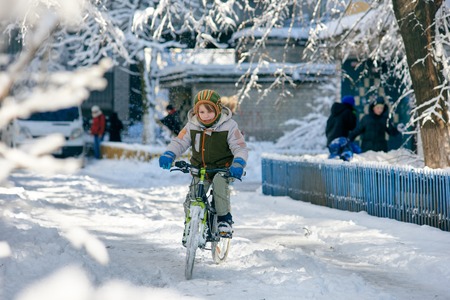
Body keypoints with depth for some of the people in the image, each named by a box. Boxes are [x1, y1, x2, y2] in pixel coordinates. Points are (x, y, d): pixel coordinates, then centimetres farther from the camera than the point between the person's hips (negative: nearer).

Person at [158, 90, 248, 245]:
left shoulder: (229, 126, -12)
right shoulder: (192, 127, -5)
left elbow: (240, 148, -15)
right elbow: (179, 142, -7)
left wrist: (238, 163, -35)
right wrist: (168, 155, -28)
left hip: (223, 168, -3)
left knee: (219, 181, -36)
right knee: (191, 201, -12)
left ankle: (225, 218, -18)